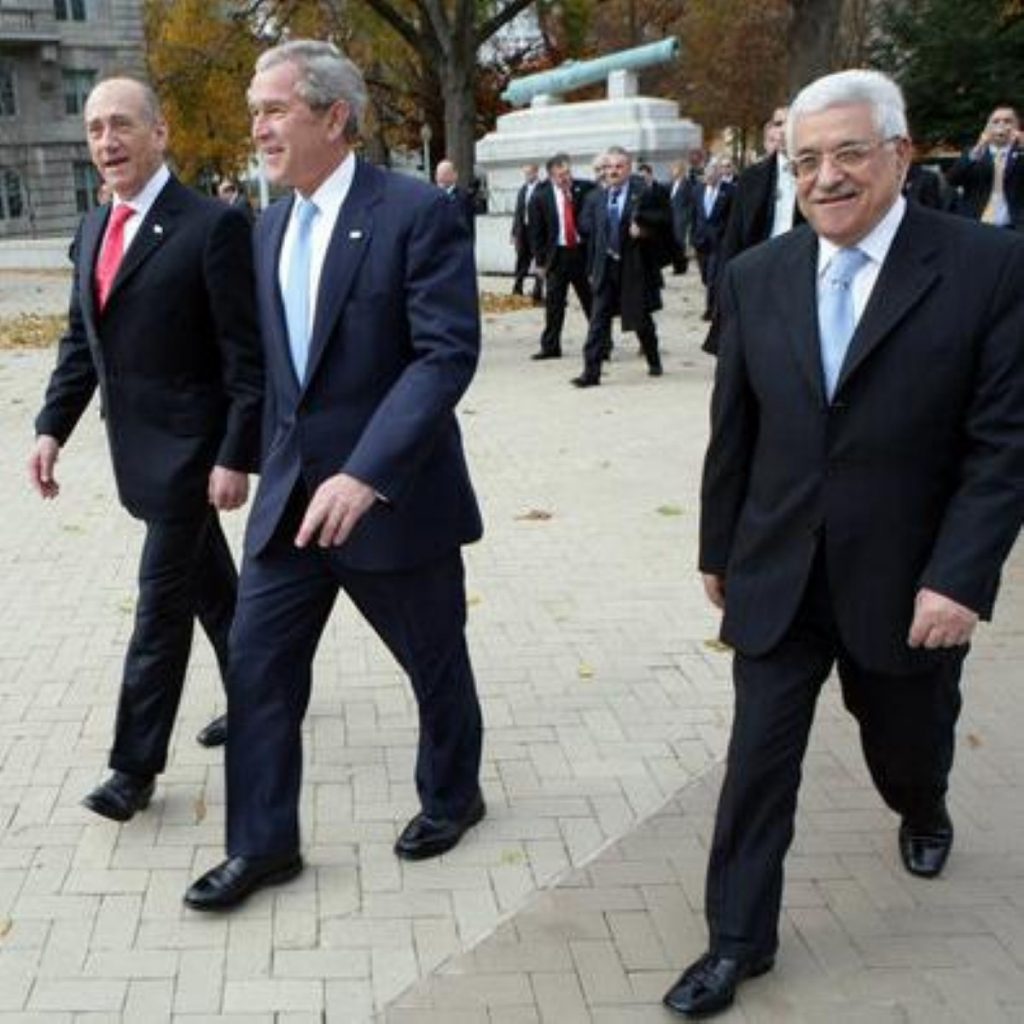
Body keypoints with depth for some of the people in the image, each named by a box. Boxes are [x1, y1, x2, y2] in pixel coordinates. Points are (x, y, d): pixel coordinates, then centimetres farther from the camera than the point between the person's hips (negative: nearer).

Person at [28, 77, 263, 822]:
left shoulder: (213, 225, -14)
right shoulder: (94, 229, 9)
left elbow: (247, 355, -16)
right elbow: (81, 340, 14)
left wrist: (236, 456, -19)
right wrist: (53, 427, 5)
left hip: (189, 446, -7)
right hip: (137, 447, 7)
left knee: (162, 598, -2)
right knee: (208, 582, 20)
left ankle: (136, 764, 8)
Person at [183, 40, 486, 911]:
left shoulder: (418, 213, -14)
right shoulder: (271, 226, 9)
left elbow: (448, 353, -23)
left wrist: (365, 474, -31)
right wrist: (279, 466, 17)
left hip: (394, 495, -6)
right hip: (292, 495, 6)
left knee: (435, 661, 14)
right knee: (256, 664, 6)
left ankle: (452, 796, 39)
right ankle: (263, 842, 22)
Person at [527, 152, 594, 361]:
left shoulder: (584, 189, -1)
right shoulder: (540, 197, -2)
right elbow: (536, 232, 0)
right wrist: (541, 261, -3)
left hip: (582, 251, 0)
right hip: (557, 255, 0)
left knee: (591, 300, 8)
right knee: (554, 303, 4)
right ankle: (550, 347, 13)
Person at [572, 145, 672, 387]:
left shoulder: (645, 193, -5)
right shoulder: (596, 198, 9)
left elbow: (663, 220, -6)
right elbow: (591, 233, 11)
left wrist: (642, 227, -22)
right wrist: (591, 269, 8)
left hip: (635, 267, -3)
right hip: (606, 268, 3)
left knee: (641, 319, 11)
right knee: (599, 320, -4)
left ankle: (654, 361, 33)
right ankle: (591, 371, -4)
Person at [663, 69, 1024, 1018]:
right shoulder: (755, 276, -1)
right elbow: (733, 431, 6)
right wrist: (716, 547, 11)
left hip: (906, 579, -1)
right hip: (777, 574, 2)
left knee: (905, 740, 21)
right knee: (758, 759, 3)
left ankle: (922, 812, 57)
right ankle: (739, 938, 20)